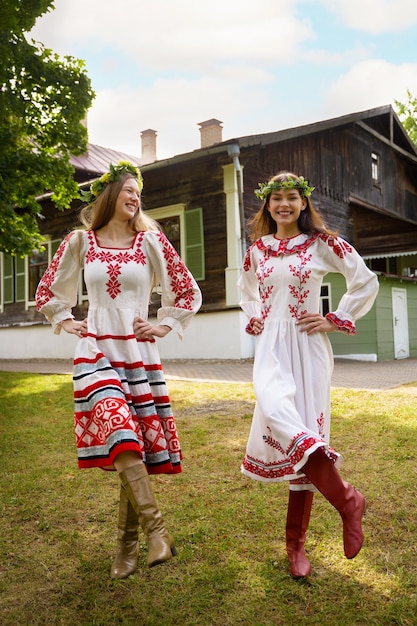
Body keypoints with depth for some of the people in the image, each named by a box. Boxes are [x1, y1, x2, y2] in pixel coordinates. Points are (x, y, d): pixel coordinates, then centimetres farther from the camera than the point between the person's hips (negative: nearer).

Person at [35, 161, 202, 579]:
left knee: (136, 445, 1)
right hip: (96, 352, 0)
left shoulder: (151, 241, 5)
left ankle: (127, 544, 16)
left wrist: (165, 326, 3)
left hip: (139, 353, 1)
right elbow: (46, 291, 20)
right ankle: (155, 529, -21)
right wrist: (65, 321, 8)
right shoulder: (80, 242, 7)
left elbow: (189, 292, 11)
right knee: (118, 432, -24)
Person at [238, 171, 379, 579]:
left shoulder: (321, 242, 1)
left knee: (304, 430, -2)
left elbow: (366, 282, 3)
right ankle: (345, 500, -10)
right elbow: (246, 290, 30)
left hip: (308, 346, -2)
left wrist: (335, 319, -3)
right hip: (271, 347, 2)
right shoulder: (257, 250, 11)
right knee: (277, 414, -25)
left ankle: (295, 543, 12)